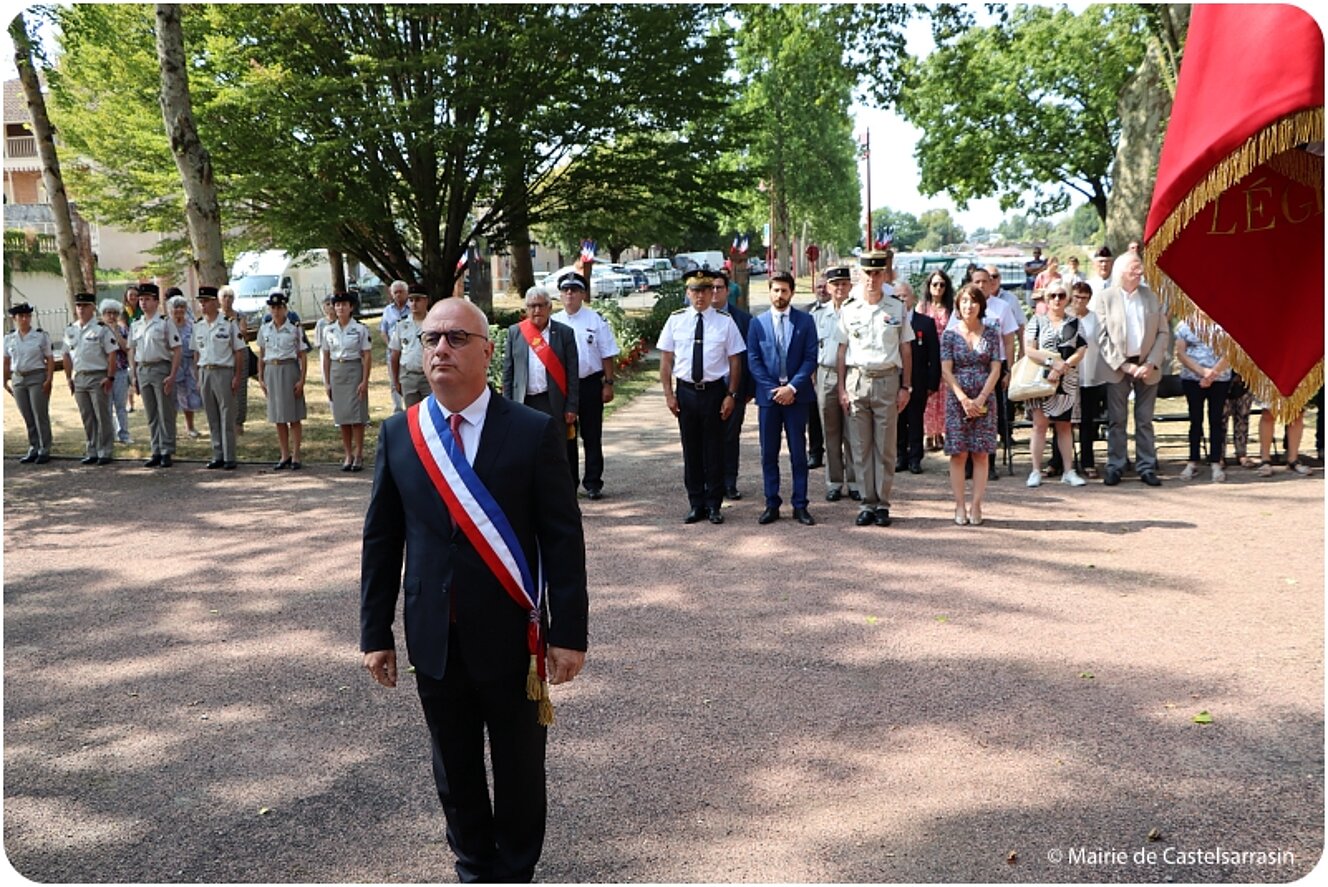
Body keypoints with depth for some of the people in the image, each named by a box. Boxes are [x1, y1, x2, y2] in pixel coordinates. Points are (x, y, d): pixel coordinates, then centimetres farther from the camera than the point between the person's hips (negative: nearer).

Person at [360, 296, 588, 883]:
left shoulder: (534, 432, -9)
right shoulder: (398, 434, 1)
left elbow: (563, 540, -8)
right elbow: (381, 540, 5)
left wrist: (569, 633, -9)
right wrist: (375, 634, 4)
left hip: (510, 637, -3)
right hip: (434, 639, 3)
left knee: (518, 769, 13)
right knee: (454, 769, 16)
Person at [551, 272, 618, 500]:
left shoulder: (596, 320, -2)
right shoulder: (554, 322, 2)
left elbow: (607, 355, -1)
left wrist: (608, 384, -6)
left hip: (590, 383, -2)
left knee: (592, 436, 6)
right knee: (565, 436, 9)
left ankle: (593, 483, 15)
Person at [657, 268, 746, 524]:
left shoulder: (725, 322, 0)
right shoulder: (676, 320, 3)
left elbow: (735, 361, 1)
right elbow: (666, 360, 5)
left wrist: (731, 395, -4)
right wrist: (669, 393, -1)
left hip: (714, 390, -1)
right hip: (685, 390, 1)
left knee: (714, 449, 5)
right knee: (691, 449, 8)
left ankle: (714, 505, 16)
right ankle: (696, 505, 18)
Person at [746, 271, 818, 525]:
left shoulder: (805, 321, 3)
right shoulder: (758, 323, 5)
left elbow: (811, 358, -1)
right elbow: (753, 360, 2)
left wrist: (793, 387, -12)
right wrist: (773, 389, -8)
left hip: (797, 395, -1)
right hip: (767, 395, 1)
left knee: (798, 452, 3)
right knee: (769, 454, 5)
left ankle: (800, 505, 9)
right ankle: (772, 504, 12)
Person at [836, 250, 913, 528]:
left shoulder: (897, 308, 4)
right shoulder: (849, 310, 6)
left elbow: (906, 350, 6)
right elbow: (842, 351, 8)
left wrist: (905, 387, 1)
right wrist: (842, 388, 2)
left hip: (887, 380, -1)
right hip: (857, 380, 1)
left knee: (886, 447, 2)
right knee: (861, 447, 3)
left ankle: (882, 503, 9)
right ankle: (867, 503, 10)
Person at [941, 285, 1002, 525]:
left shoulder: (990, 334, 5)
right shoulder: (950, 335, 2)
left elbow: (995, 369, 0)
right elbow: (946, 371, -3)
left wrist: (980, 398, -11)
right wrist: (964, 399, -13)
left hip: (984, 400, 1)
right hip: (957, 399, -1)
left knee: (981, 454, 0)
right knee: (958, 454, 0)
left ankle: (975, 506, 4)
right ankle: (960, 506, 5)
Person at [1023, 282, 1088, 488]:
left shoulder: (1074, 322, 10)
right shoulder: (1037, 321, 5)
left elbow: (1081, 351, 0)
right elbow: (1029, 350, -5)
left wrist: (1062, 368, -13)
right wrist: (1052, 362, -16)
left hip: (1067, 382, 2)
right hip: (1040, 379, -2)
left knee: (1064, 425, 8)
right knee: (1040, 424, -4)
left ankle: (1068, 471, 11)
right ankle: (1036, 471, -1)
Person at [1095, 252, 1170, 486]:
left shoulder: (1151, 297, 7)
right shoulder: (1105, 297, -2)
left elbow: (1162, 333, 6)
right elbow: (1103, 337, -6)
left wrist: (1151, 363, -7)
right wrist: (1124, 365, -12)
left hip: (1147, 367, 2)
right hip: (1117, 367, -2)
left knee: (1145, 420, 6)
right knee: (1116, 420, 3)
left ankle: (1147, 467, 12)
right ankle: (1114, 467, 10)